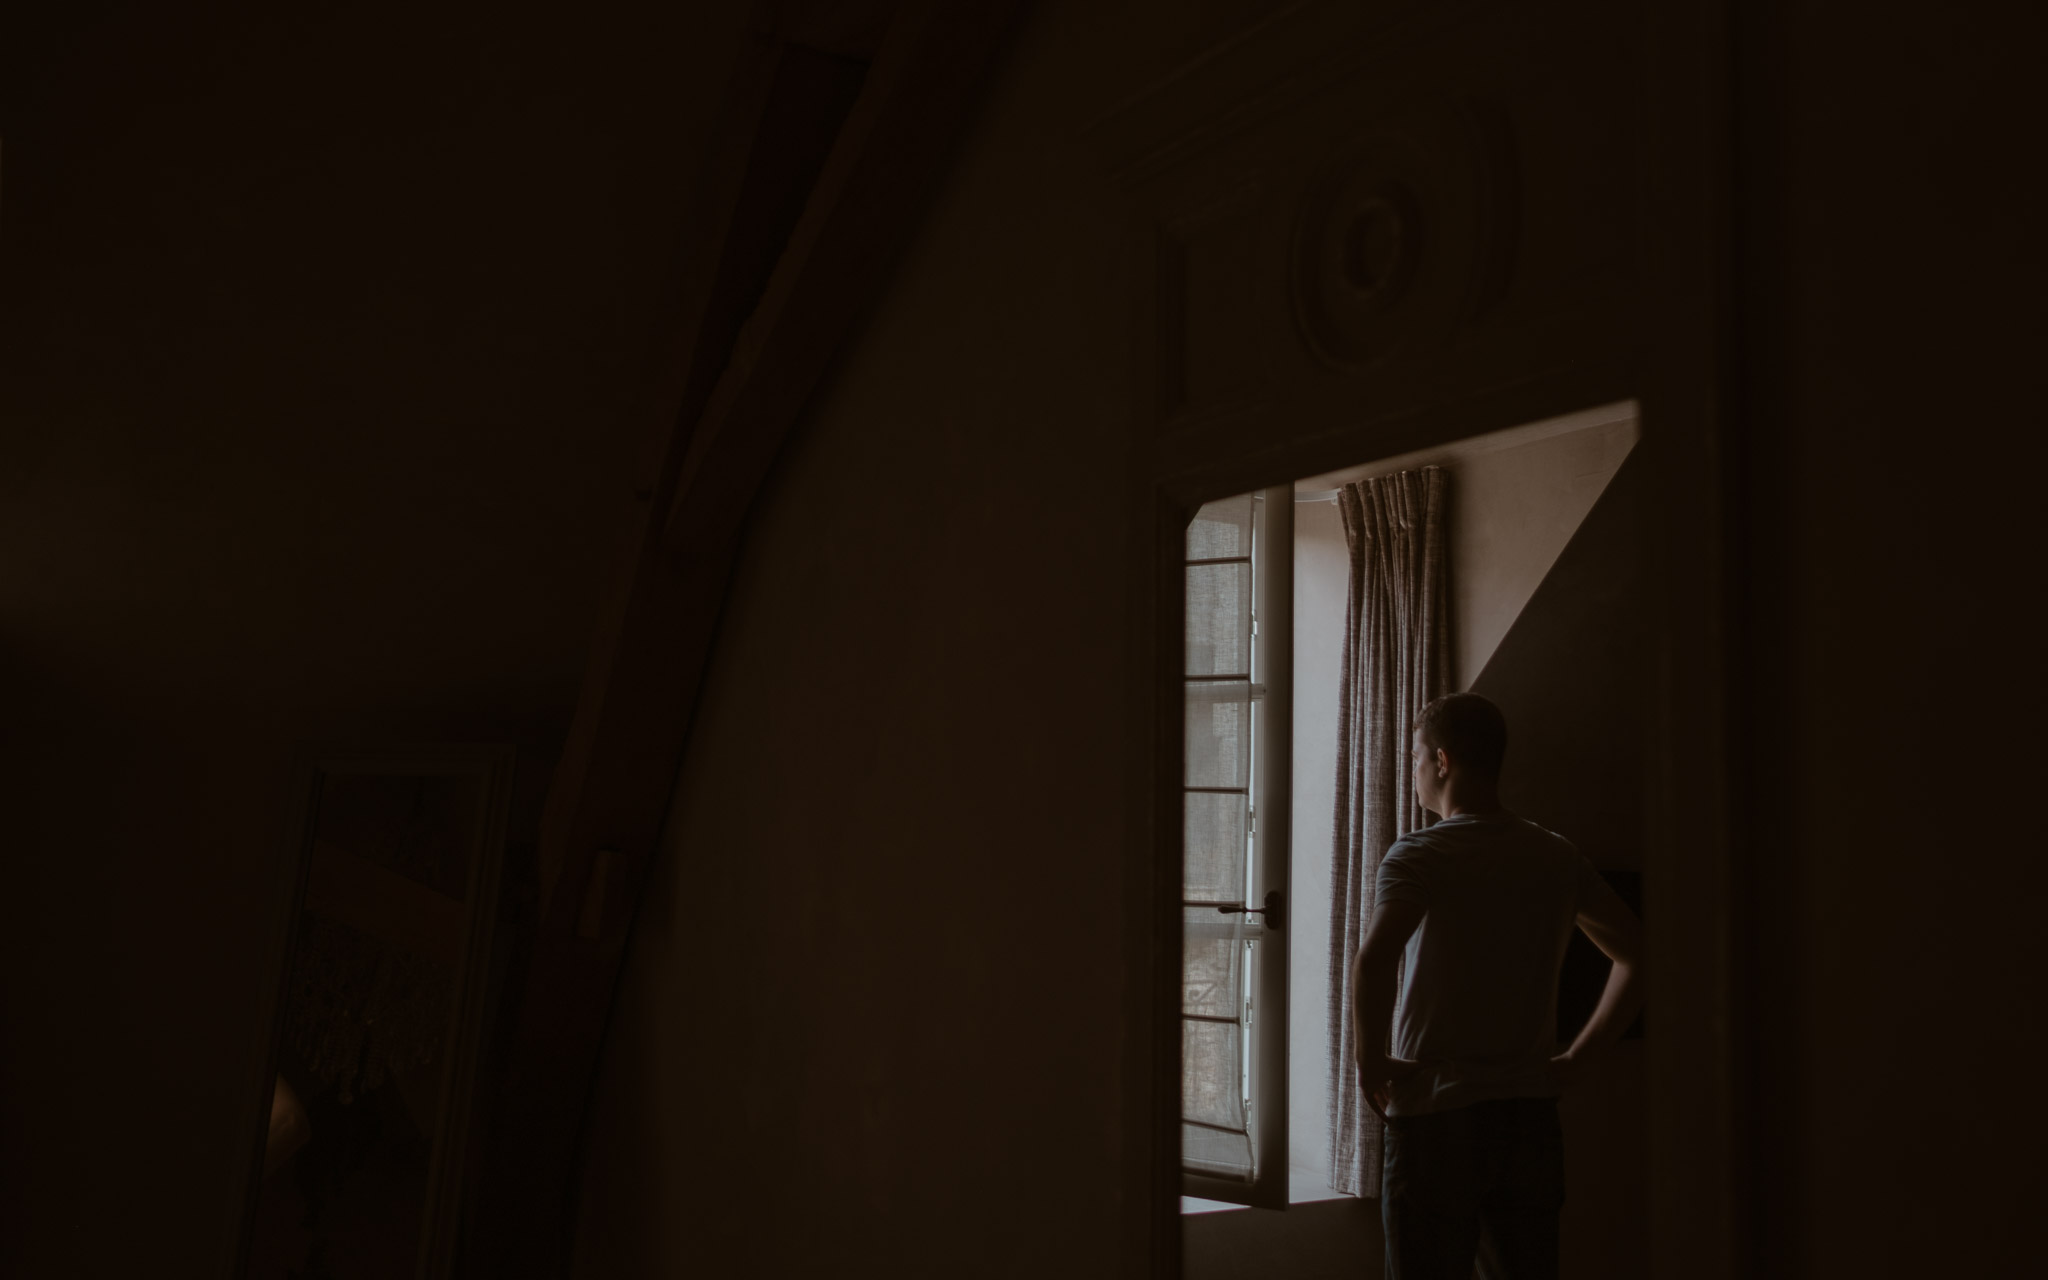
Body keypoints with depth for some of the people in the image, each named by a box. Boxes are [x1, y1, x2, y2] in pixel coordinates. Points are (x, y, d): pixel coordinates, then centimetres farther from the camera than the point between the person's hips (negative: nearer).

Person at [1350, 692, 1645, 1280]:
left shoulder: (1420, 854, -11)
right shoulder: (1557, 856, 8)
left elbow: (1373, 960, -28)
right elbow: (1637, 955, 10)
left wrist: (1370, 1060, -14)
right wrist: (1576, 1057, 10)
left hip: (1437, 1114, -5)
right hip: (1530, 1114, 5)